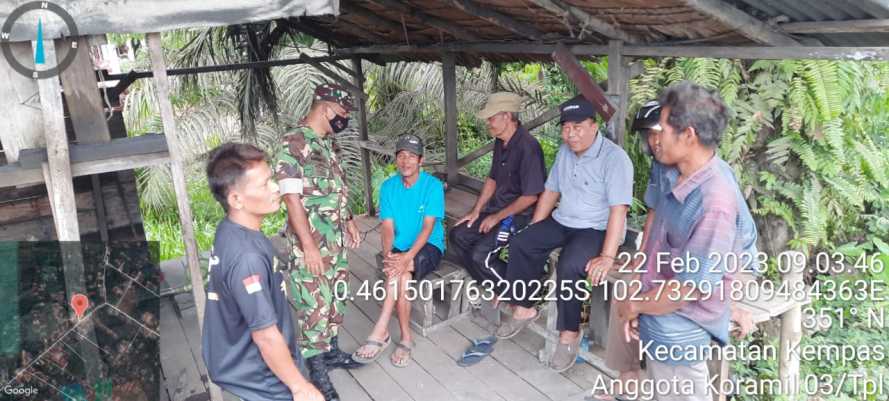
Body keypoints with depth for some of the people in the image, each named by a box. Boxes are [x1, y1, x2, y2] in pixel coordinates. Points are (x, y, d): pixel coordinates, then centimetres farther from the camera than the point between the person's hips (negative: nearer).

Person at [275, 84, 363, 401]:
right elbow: (291, 198, -22)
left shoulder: (327, 142, 9)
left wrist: (348, 221, 19)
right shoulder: (294, 144, -19)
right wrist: (308, 246, -23)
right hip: (310, 244, -9)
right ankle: (317, 373, 13)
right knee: (315, 306, 0)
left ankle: (331, 350, 37)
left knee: (335, 298, 19)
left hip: (335, 239, 9)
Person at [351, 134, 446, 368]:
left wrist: (407, 256, -31)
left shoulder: (433, 186, -11)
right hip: (400, 248, 3)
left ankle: (380, 332, -25)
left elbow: (428, 228, -17)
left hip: (428, 247, -3)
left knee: (399, 275, -33)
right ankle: (405, 339, -15)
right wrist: (388, 255, -23)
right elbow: (387, 228, -4)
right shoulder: (388, 187, 1)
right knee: (402, 278, -29)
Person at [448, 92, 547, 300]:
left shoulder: (528, 147, -23)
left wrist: (497, 217, -15)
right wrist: (476, 211, 10)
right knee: (458, 235, 3)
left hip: (520, 215, -10)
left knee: (480, 254, -21)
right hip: (498, 209, 10)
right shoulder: (501, 142, 6)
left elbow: (531, 196, -22)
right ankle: (492, 287, 11)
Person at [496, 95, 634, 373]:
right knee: (520, 244, -7)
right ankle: (524, 308, 6)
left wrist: (608, 257, -31)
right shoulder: (564, 151, 6)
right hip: (562, 222, 7)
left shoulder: (614, 157, -19)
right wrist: (534, 233, 11)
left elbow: (618, 209, -25)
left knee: (569, 266, -31)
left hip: (597, 229, -7)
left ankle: (569, 333, -13)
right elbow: (551, 192, 14)